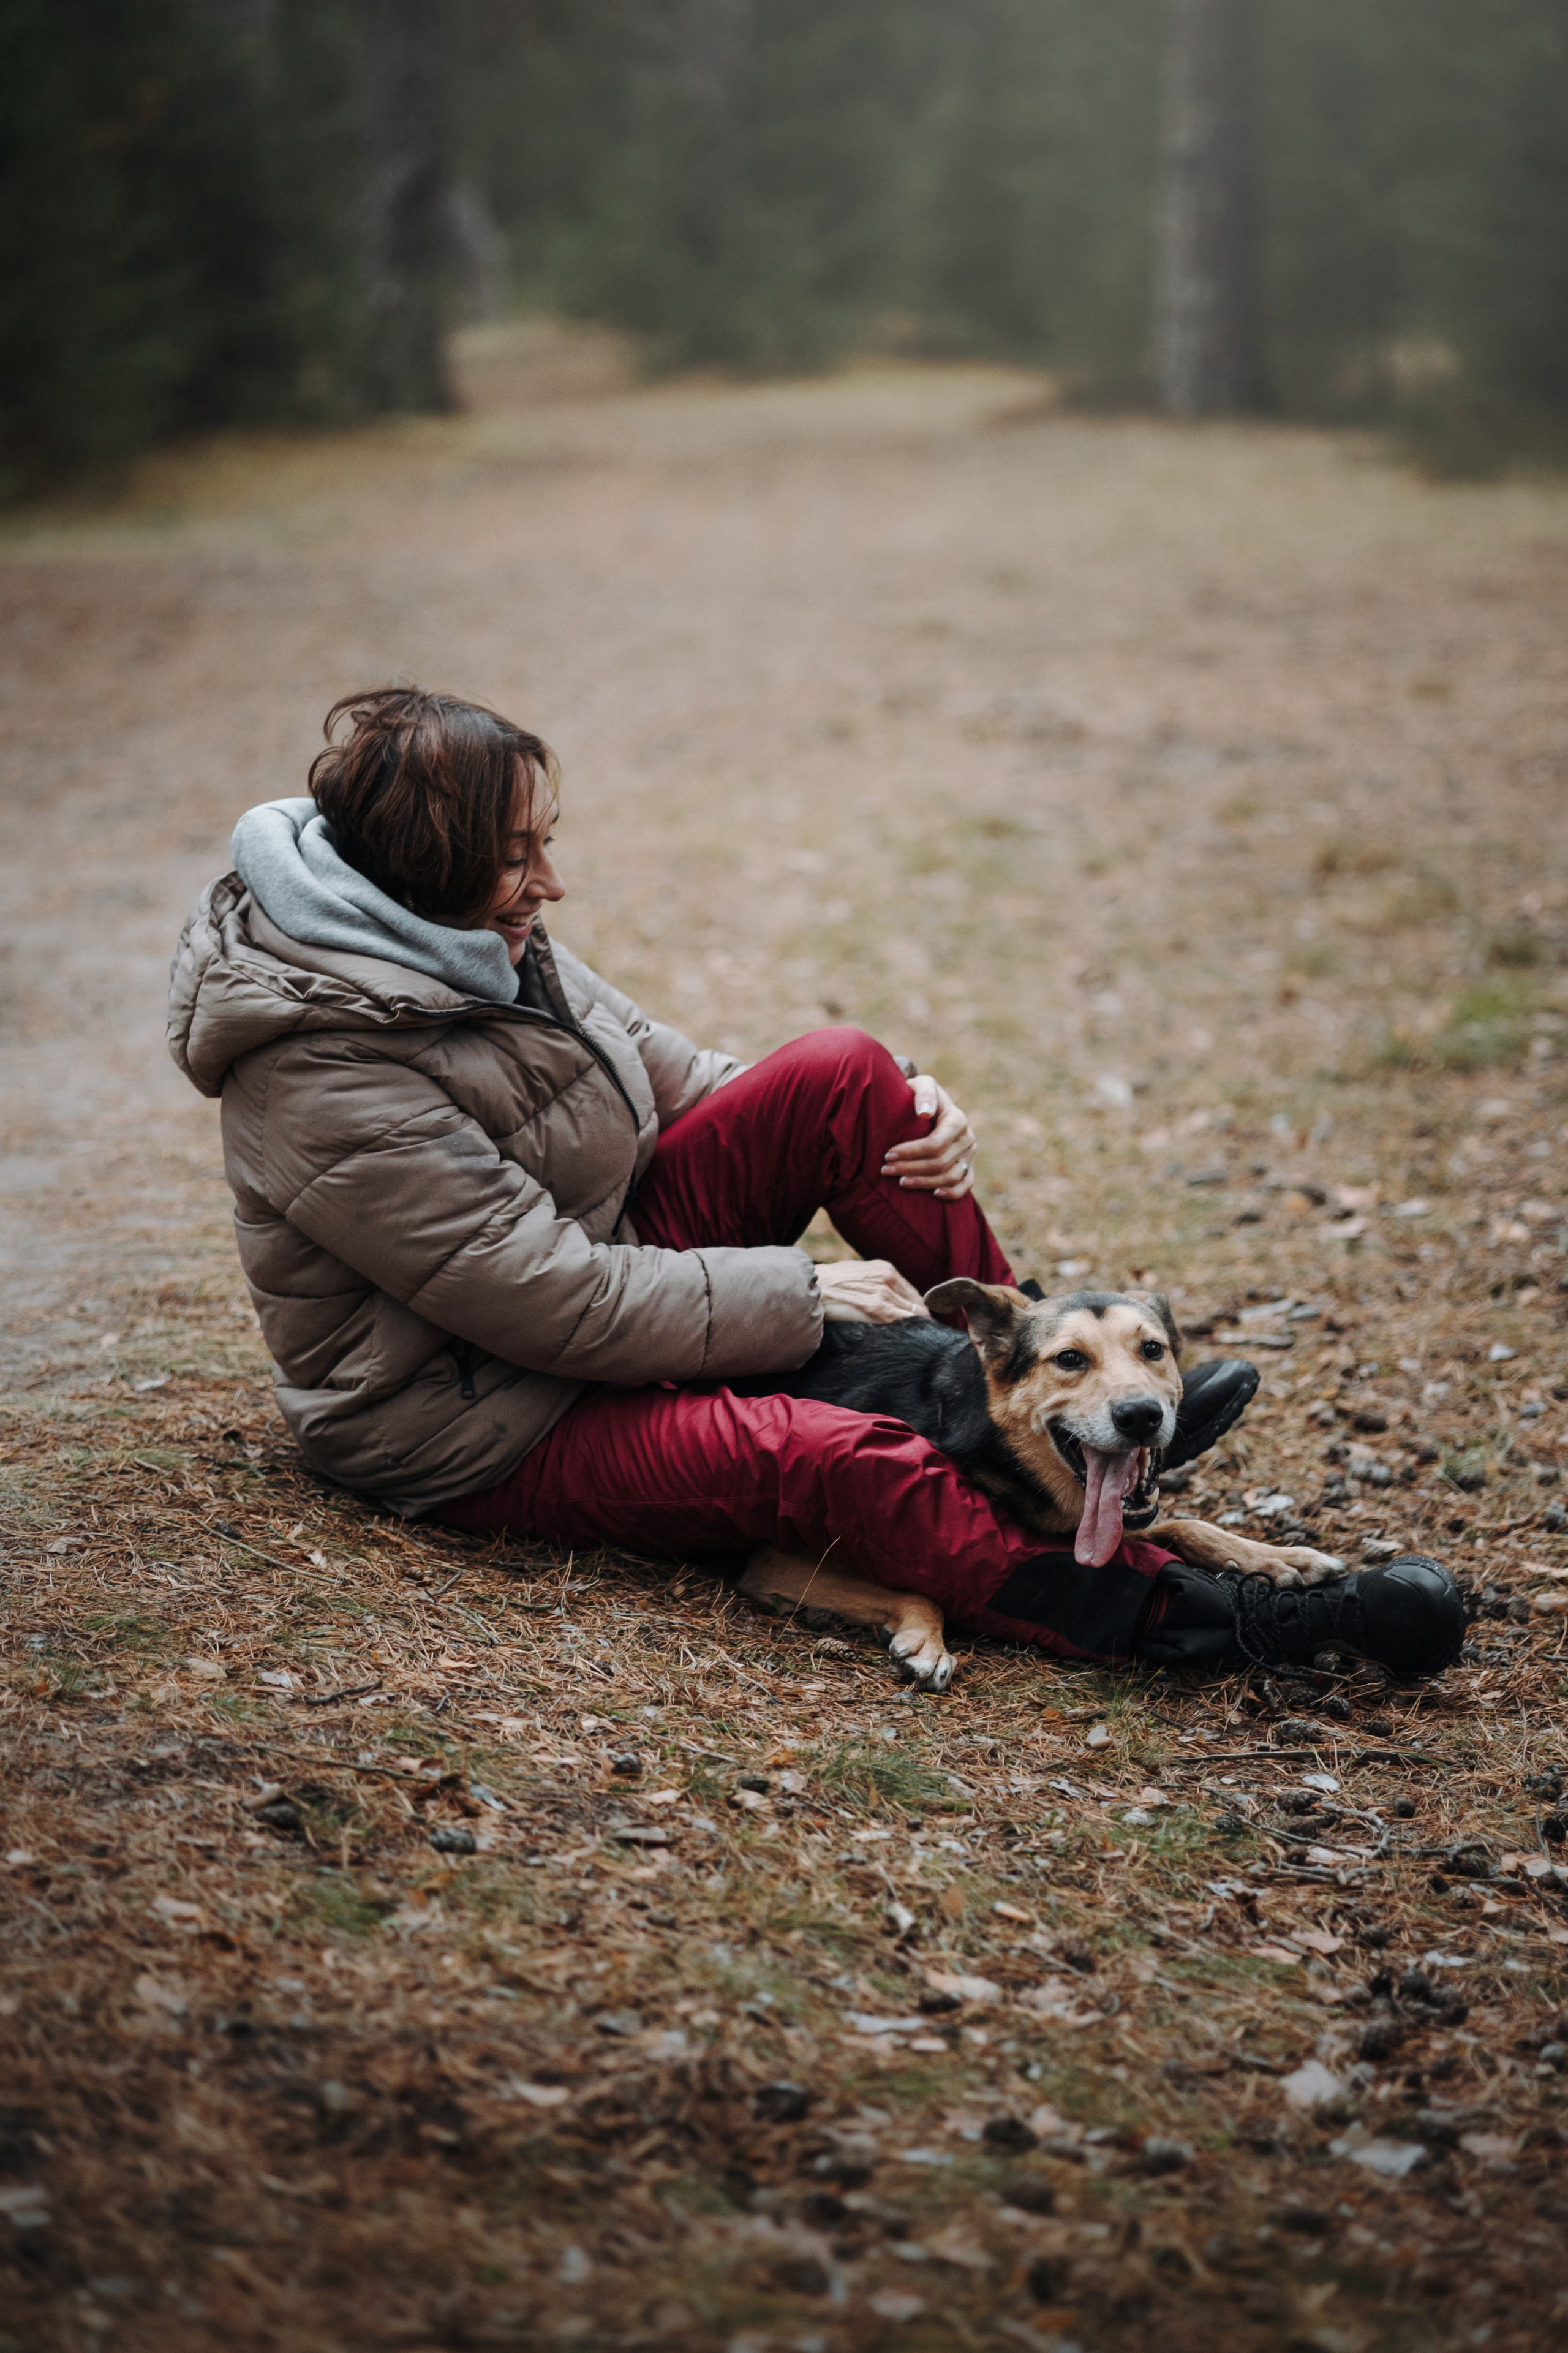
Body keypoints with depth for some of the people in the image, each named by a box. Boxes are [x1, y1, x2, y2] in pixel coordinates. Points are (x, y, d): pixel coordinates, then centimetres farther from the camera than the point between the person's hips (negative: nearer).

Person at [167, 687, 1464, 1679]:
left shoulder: (476, 941, 2)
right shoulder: (331, 1085, -27)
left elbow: (665, 1075, 10)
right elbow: (558, 1305, -28)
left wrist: (893, 1125, -6)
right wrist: (803, 1296, -21)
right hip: (486, 1428, -9)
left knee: (842, 1070, -9)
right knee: (829, 1459, -34)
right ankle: (1178, 1616, -32)